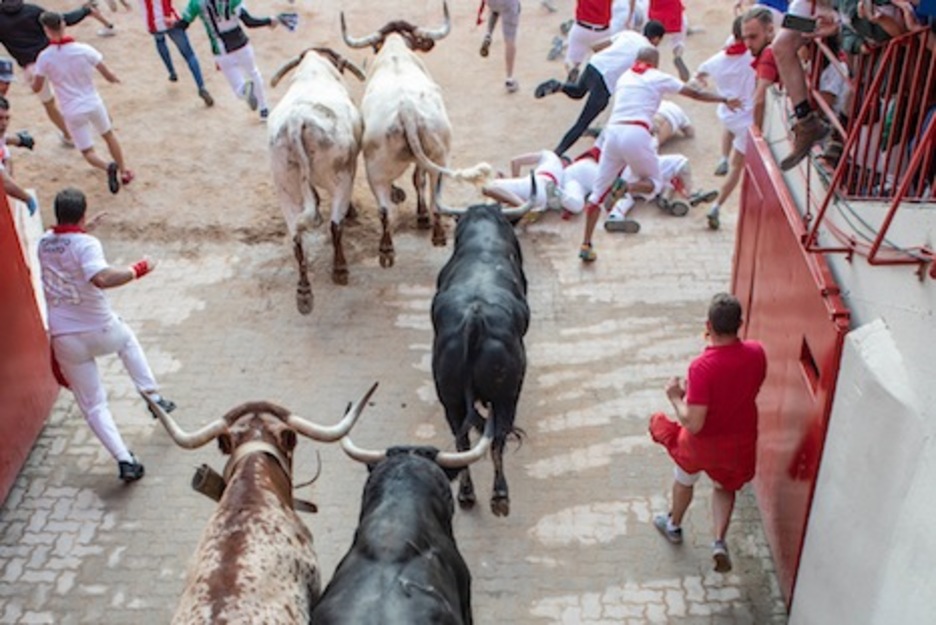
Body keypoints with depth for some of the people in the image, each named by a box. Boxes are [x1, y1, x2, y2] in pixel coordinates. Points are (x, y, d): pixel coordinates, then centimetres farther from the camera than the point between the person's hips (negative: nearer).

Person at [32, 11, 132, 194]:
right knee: (109, 135, 27)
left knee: (87, 151, 11)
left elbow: (36, 88, -5)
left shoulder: (44, 57, -13)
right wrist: (115, 79, 17)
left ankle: (108, 166, -19)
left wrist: (34, 74, 16)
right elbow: (108, 76, -6)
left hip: (72, 111, -1)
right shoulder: (84, 50, -13)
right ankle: (123, 172, 33)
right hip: (93, 104, 1)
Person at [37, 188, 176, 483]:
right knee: (127, 339, 35)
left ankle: (124, 459, -2)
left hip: (64, 339, 3)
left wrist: (79, 231, 31)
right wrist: (138, 269, -25)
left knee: (93, 406, 11)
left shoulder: (44, 242, 3)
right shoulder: (86, 243, -16)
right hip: (100, 331, -3)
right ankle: (153, 394, 30)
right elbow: (101, 278, -36)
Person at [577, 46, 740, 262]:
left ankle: (585, 245, 6)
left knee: (599, 191, 11)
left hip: (612, 131, 4)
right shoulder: (659, 78, 11)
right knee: (654, 183, 17)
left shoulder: (625, 77, 23)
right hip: (636, 134, -4)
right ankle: (625, 187, -16)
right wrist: (725, 100, 28)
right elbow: (696, 94, 16)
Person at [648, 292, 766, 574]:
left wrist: (675, 397, -16)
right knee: (725, 487, 31)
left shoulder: (702, 366, -36)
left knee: (684, 481, 28)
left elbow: (694, 423, -33)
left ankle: (674, 526, 53)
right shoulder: (756, 353, -19)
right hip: (740, 440, 4)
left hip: (704, 442, -4)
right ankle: (719, 542, 17)